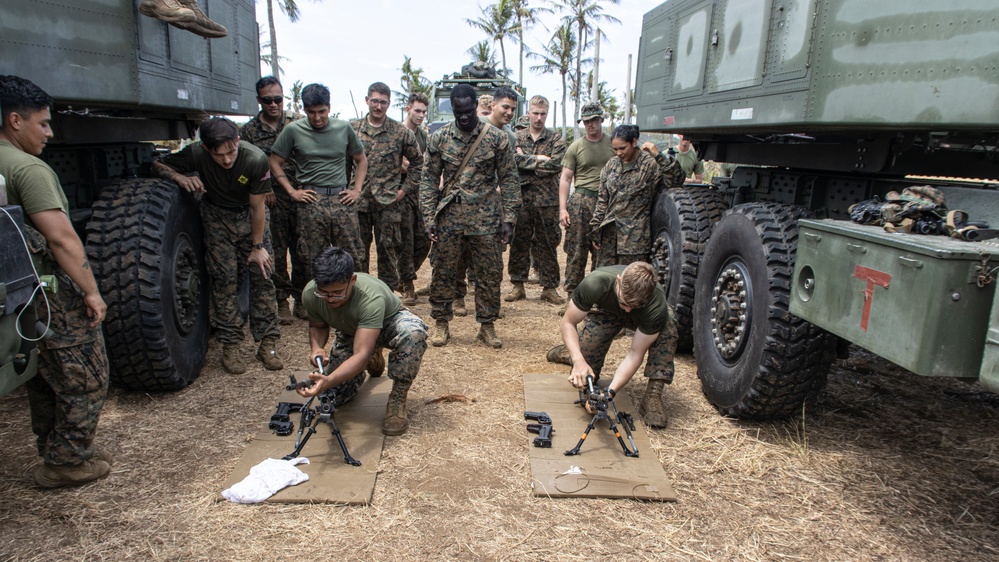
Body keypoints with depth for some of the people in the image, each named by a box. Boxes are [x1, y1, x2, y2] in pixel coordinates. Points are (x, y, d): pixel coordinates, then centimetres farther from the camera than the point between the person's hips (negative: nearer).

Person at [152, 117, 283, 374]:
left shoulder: (255, 159, -27)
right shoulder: (196, 155, -24)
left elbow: (257, 207, -18)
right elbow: (158, 165, -10)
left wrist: (257, 246, -11)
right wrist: (179, 177, -33)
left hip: (250, 215, 0)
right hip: (217, 216, 0)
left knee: (262, 275, -6)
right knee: (225, 277, -7)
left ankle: (267, 342, 1)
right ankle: (230, 345, 1)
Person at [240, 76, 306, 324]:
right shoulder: (249, 130, 4)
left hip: (298, 198, 1)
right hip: (270, 201, -1)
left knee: (301, 252, 5)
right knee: (277, 253, 4)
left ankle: (300, 299, 19)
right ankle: (282, 301, 16)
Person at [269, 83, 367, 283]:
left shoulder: (344, 128, 8)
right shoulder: (293, 130, 2)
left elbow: (361, 160, 18)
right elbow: (274, 163, 7)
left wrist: (357, 190, 7)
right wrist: (292, 191, -3)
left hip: (342, 198, 2)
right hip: (310, 201, -2)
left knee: (351, 258, 4)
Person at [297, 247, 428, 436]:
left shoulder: (371, 298, -43)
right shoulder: (310, 294, -26)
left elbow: (361, 354, -48)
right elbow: (317, 326, -4)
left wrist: (329, 381, -63)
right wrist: (317, 347, -26)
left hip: (388, 323, -4)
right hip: (350, 331, 5)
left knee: (414, 332, -40)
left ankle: (397, 401, -19)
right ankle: (366, 367, 24)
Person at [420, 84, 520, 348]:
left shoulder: (497, 138, -1)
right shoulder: (439, 138, 3)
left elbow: (509, 179, 1)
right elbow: (430, 180, 5)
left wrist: (508, 219, -5)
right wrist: (429, 219, -3)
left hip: (486, 218, -1)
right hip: (449, 216, 1)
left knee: (490, 274, 4)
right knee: (443, 273, 5)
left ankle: (487, 326, 19)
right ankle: (441, 324, 21)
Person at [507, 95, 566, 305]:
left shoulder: (556, 139, 5)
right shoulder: (516, 137, 8)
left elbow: (556, 164, -11)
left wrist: (526, 161, -8)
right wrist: (539, 159, -13)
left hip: (547, 200, -1)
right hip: (521, 198, 1)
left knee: (548, 244, 5)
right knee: (519, 242, 5)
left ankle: (549, 287, 14)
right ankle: (518, 285, 16)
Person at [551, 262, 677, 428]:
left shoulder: (656, 305, -41)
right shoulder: (595, 283, -40)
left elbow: (635, 354, -35)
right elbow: (568, 322, -27)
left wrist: (610, 392, -46)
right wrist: (579, 360, -43)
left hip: (643, 317, 0)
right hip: (606, 311, 0)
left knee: (667, 327, -36)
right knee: (581, 379, -11)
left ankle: (652, 397, -26)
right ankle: (571, 352, 25)